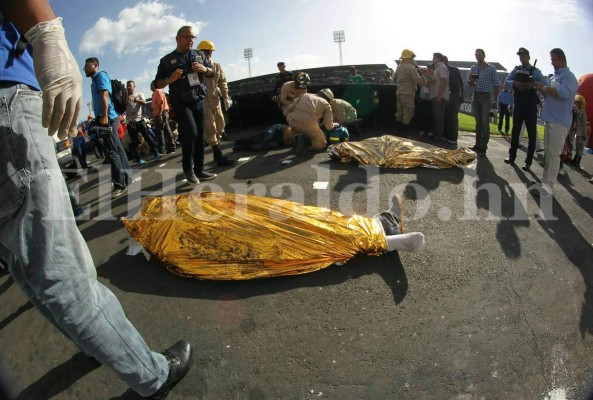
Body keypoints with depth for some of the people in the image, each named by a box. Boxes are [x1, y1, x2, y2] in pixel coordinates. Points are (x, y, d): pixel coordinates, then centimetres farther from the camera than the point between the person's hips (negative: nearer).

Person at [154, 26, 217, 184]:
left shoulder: (199, 55, 14)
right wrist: (170, 79, -16)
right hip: (181, 103, -4)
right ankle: (187, 168, -3)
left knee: (199, 136, 4)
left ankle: (199, 170, 14)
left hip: (199, 102, 4)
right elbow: (157, 84, 4)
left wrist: (204, 69, -8)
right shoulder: (167, 60, 3)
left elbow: (212, 72, 15)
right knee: (191, 132, -21)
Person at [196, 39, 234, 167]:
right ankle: (219, 157, -9)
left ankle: (217, 154, 22)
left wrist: (226, 98, 1)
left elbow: (222, 82, 9)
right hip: (203, 102, -6)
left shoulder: (217, 66, 10)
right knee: (210, 129, -8)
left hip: (216, 100, 6)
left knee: (220, 126, 10)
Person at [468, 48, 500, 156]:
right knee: (478, 122, 10)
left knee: (485, 122, -7)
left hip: (486, 97, -4)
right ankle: (478, 144, 16)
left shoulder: (491, 69, -1)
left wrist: (495, 100, -8)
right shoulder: (473, 68, 9)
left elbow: (495, 85, -1)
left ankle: (483, 147, -9)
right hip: (475, 96, 4)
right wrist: (470, 81, -11)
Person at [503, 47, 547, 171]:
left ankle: (528, 161, 2)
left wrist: (534, 84, -24)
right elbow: (506, 81, 2)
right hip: (518, 103, 3)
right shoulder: (516, 69, 10)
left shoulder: (535, 71, 1)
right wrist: (514, 83, -17)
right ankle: (512, 156, 18)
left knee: (531, 132, -1)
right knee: (515, 130, 8)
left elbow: (545, 84, -5)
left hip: (530, 104, -3)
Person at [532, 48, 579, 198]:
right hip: (549, 119, 8)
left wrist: (544, 87, -14)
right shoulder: (554, 76, 18)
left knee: (553, 153, -11)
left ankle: (548, 187, -11)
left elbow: (563, 93, -24)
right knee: (547, 152, 11)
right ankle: (545, 181, 17)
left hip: (560, 121, -8)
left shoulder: (568, 76, -8)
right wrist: (540, 89, 7)